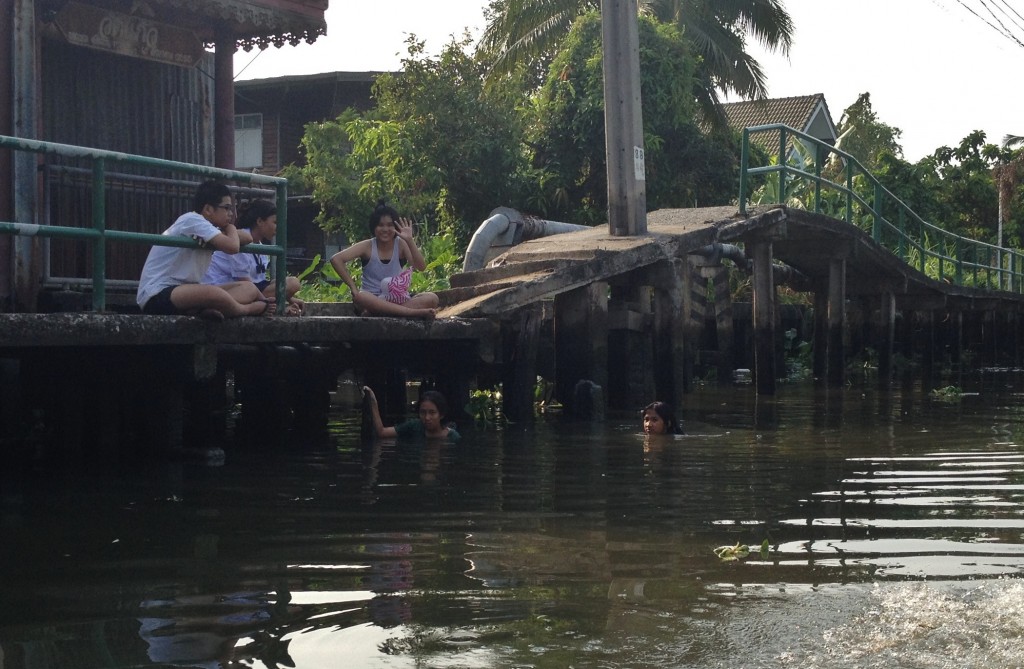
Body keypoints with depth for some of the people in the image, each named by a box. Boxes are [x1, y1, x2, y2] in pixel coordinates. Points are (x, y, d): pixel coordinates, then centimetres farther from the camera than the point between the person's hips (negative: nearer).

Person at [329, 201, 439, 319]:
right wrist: (353, 287, -17)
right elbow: (336, 259, -11)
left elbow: (421, 267, -13)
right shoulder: (367, 246, -1)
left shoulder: (401, 245, 1)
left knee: (431, 298, -25)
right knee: (360, 297, -37)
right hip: (373, 301, -2)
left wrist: (410, 240, -23)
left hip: (399, 301, 2)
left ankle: (375, 312, -34)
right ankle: (415, 312, -44)